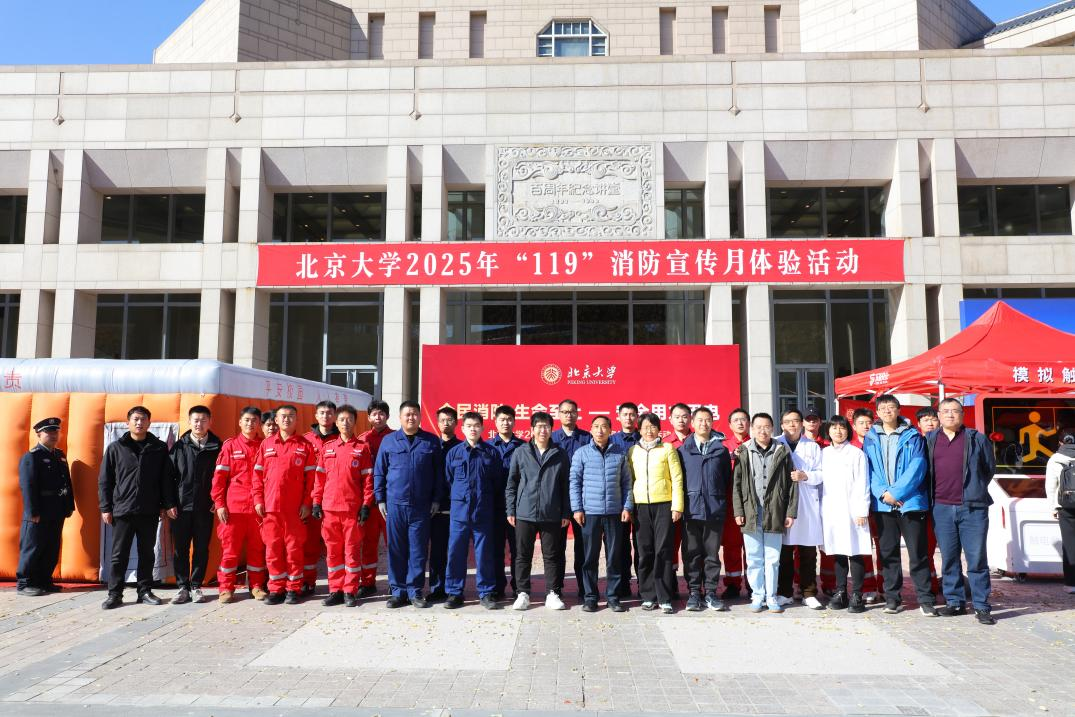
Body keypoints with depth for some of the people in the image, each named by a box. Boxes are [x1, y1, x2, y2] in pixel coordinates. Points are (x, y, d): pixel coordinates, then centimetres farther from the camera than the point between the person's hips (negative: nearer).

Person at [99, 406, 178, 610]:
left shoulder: (160, 448, 5)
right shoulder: (115, 448, 4)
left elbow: (167, 478, 4)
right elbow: (105, 480, 4)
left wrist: (167, 505, -1)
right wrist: (105, 508, -1)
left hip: (149, 511, 1)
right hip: (122, 511, -1)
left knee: (147, 554, 9)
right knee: (119, 555, 4)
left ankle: (145, 591, 18)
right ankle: (114, 594, 12)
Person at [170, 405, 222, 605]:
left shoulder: (216, 447, 3)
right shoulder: (179, 446, 5)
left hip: (205, 508, 0)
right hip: (180, 506, 1)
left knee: (201, 549, 6)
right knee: (180, 549, 6)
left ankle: (196, 586, 17)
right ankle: (183, 587, 16)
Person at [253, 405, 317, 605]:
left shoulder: (305, 446, 3)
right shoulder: (266, 444, 10)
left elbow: (311, 477, 0)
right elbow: (258, 474, 9)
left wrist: (307, 503, -6)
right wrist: (258, 500, 1)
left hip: (295, 508, -2)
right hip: (270, 506, 2)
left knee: (294, 548, 2)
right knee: (272, 548, 6)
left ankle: (294, 589, 12)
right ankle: (276, 589, 16)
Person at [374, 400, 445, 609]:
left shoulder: (432, 441, 5)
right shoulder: (388, 441, 6)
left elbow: (438, 473, 7)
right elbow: (379, 472, 9)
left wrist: (436, 499, 2)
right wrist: (380, 499, 3)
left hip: (422, 506, 0)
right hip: (395, 504, 1)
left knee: (418, 550, 4)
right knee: (396, 550, 6)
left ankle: (415, 591, 14)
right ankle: (398, 591, 16)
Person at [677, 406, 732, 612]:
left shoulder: (721, 450, 9)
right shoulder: (683, 450, 7)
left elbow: (727, 479, 11)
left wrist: (723, 502, 6)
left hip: (715, 510, 0)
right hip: (691, 509, 0)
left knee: (712, 553, 5)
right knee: (692, 554, 3)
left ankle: (711, 592, 14)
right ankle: (694, 592, 12)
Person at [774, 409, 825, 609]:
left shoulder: (813, 446, 13)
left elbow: (821, 473, 6)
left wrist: (805, 476, -9)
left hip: (808, 504, 1)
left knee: (808, 551, 3)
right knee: (784, 550, 0)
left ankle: (809, 593, 12)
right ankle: (785, 592, 10)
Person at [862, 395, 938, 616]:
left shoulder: (912, 436, 2)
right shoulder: (870, 438, 9)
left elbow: (917, 468, -8)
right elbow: (869, 469, 4)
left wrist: (896, 492, -15)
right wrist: (883, 492, -11)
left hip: (910, 502, -2)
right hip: (882, 504, 3)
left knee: (918, 553, -1)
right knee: (888, 553, 8)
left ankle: (925, 599, 7)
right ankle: (892, 598, 16)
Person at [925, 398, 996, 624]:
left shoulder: (977, 439, 4)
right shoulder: (930, 440, 10)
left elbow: (990, 468, 12)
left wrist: (976, 489, 11)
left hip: (972, 507, -2)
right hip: (942, 508, 2)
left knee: (977, 558, 0)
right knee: (949, 558, 8)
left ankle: (981, 606, 7)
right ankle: (954, 602, 18)